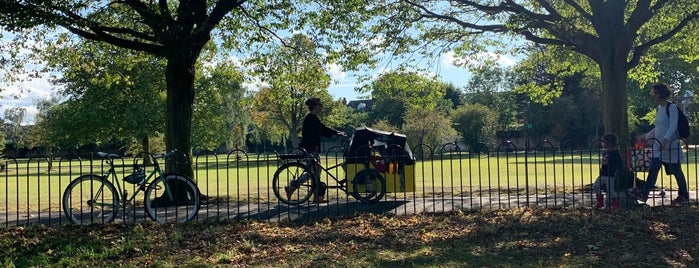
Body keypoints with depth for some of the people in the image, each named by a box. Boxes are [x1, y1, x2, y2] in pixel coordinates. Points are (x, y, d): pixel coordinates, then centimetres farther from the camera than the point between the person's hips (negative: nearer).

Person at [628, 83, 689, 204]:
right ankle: (643, 194, -9)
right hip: (658, 145, 7)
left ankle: (684, 196, 15)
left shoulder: (672, 107, -10)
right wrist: (646, 136, 21)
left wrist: (665, 139, -29)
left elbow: (673, 126, -18)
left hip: (671, 144, -7)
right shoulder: (658, 109, 13)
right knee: (653, 169, -2)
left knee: (676, 171, 2)